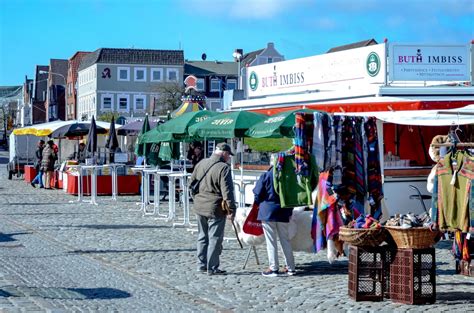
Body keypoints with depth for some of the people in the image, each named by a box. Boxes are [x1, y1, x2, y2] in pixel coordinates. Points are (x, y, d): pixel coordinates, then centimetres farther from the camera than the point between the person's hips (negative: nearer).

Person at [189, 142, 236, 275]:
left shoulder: (200, 164, 7)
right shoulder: (223, 168, -16)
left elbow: (191, 183, 15)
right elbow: (227, 192, -19)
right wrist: (231, 210, -15)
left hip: (199, 207, 7)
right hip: (215, 209, -7)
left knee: (202, 237, 18)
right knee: (215, 239, 1)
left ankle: (201, 264, 24)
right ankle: (212, 268, 4)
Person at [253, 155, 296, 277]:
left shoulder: (266, 176, -10)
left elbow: (258, 194, -6)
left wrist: (258, 205, 14)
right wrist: (289, 211, 17)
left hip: (267, 212, -4)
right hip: (283, 213, 4)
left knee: (271, 241, 2)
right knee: (285, 240, 12)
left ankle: (273, 268, 1)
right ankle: (290, 268, 14)